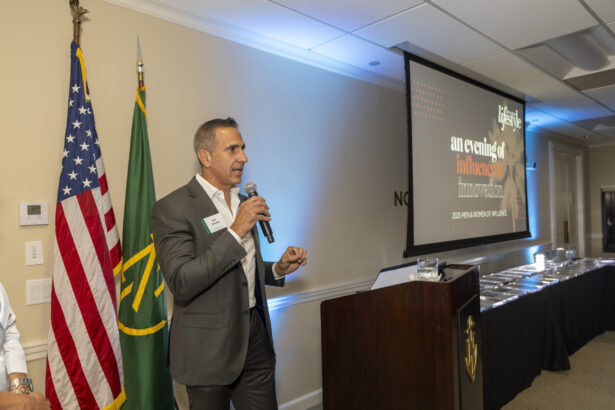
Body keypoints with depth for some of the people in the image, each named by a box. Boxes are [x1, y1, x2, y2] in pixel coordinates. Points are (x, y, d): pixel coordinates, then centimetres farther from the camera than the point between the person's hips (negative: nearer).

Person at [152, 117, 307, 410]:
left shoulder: (244, 202, 9)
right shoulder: (172, 208, -14)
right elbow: (181, 284, -24)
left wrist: (278, 269, 0)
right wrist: (235, 231, -26)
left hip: (255, 339, 6)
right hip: (209, 347, -6)